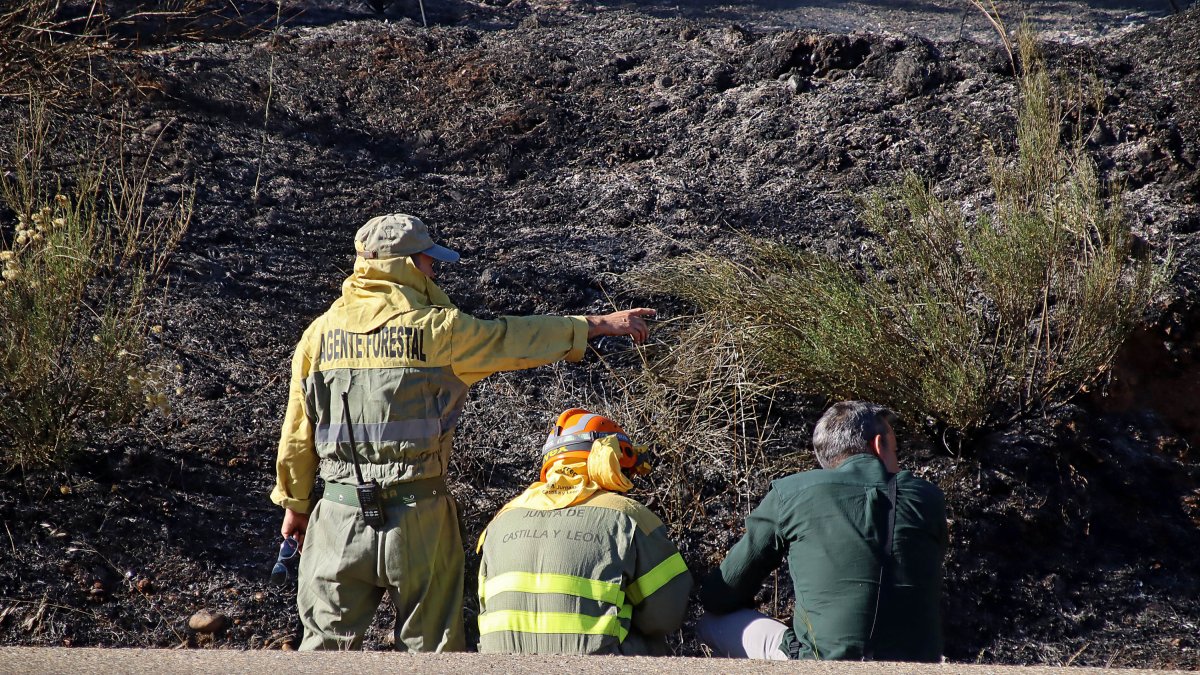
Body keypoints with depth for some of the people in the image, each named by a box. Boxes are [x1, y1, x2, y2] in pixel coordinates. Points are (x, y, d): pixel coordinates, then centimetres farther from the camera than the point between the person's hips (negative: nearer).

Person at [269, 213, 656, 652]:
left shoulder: (319, 333, 3)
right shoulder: (436, 328, -7)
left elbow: (297, 435, 6)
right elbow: (515, 338, 2)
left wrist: (294, 504, 19)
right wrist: (601, 324, 14)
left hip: (341, 515, 3)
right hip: (417, 516, -3)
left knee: (326, 640, 11)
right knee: (432, 643, 10)